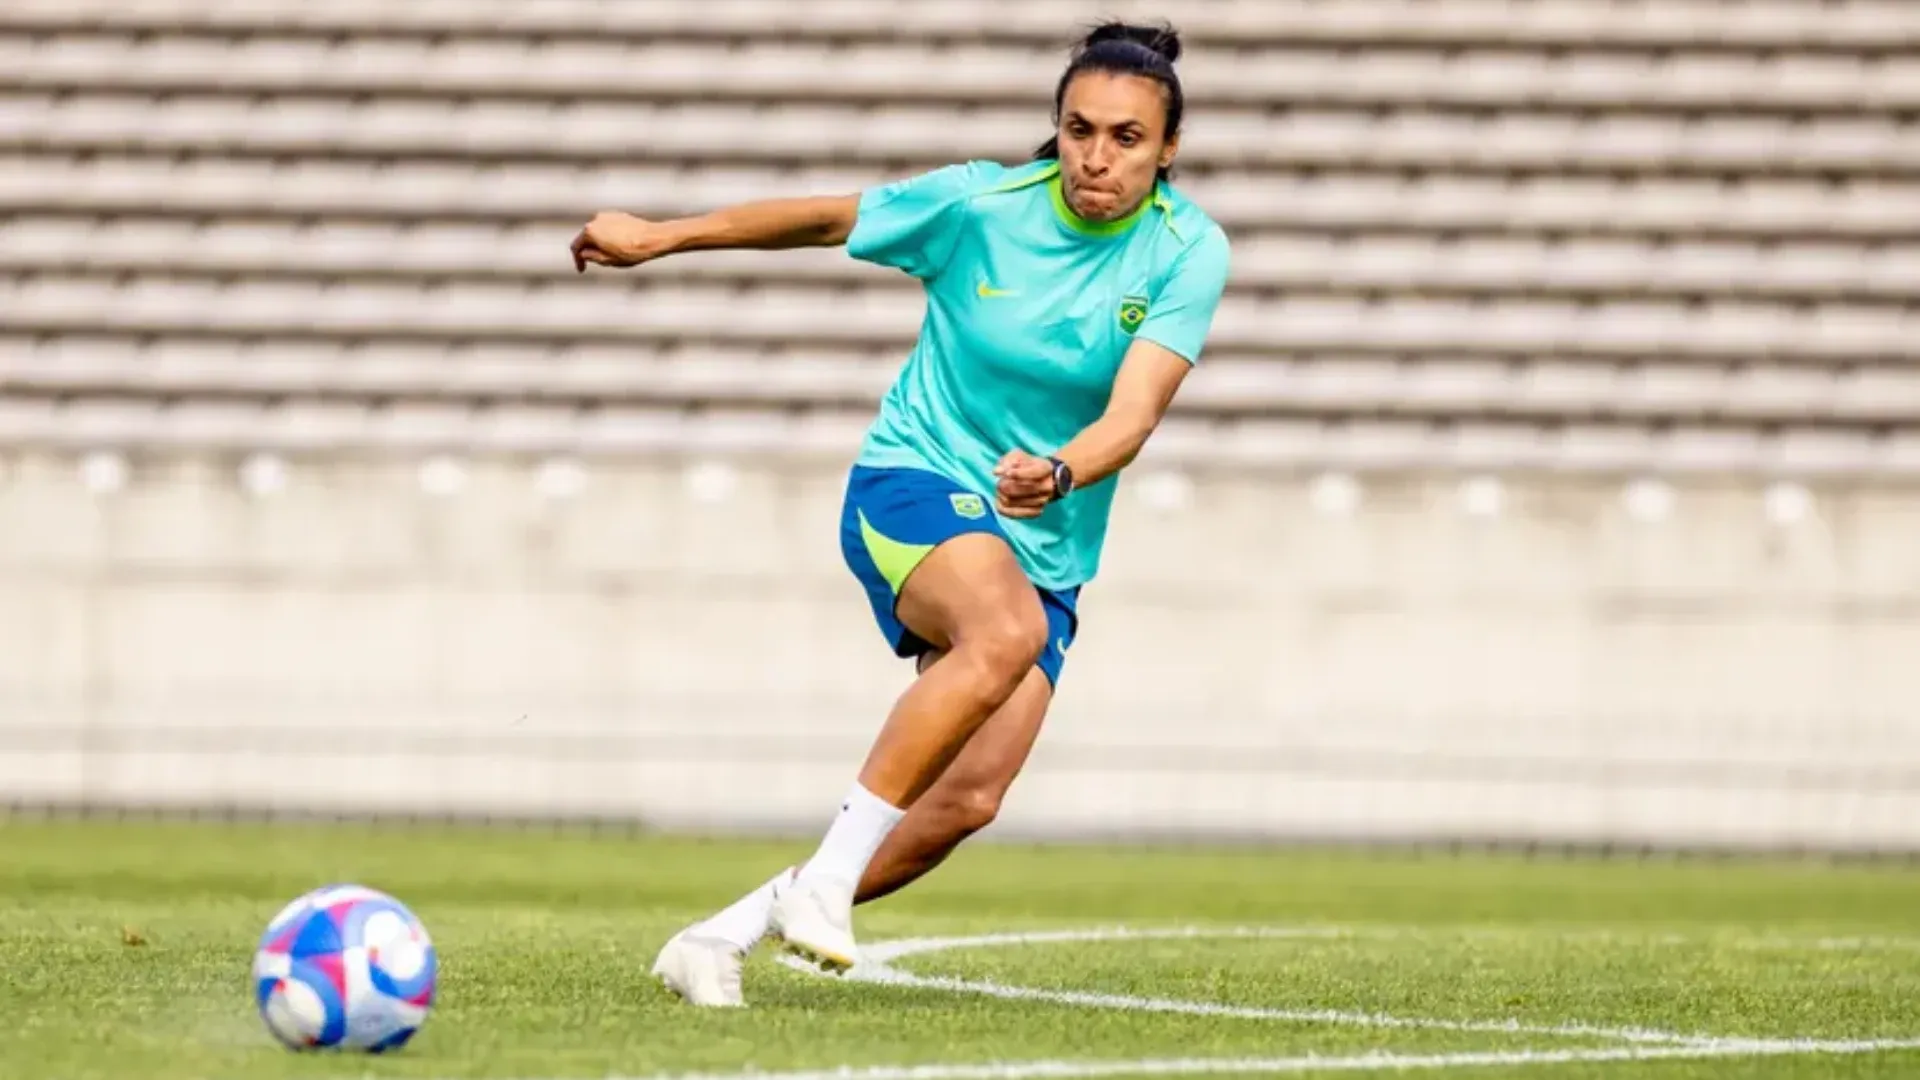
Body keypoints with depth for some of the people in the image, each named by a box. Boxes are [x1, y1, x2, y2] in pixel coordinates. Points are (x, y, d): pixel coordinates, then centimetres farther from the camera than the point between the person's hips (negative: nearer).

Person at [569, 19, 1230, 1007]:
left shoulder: (1189, 251, -9)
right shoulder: (978, 204, -10)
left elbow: (1133, 413, -21)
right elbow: (818, 219, 6)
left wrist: (1058, 474, -42)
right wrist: (656, 238, 12)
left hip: (1045, 548, 3)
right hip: (913, 483, -3)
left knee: (969, 796, -16)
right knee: (1007, 630, -37)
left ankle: (725, 933, -4)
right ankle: (826, 874, -33)